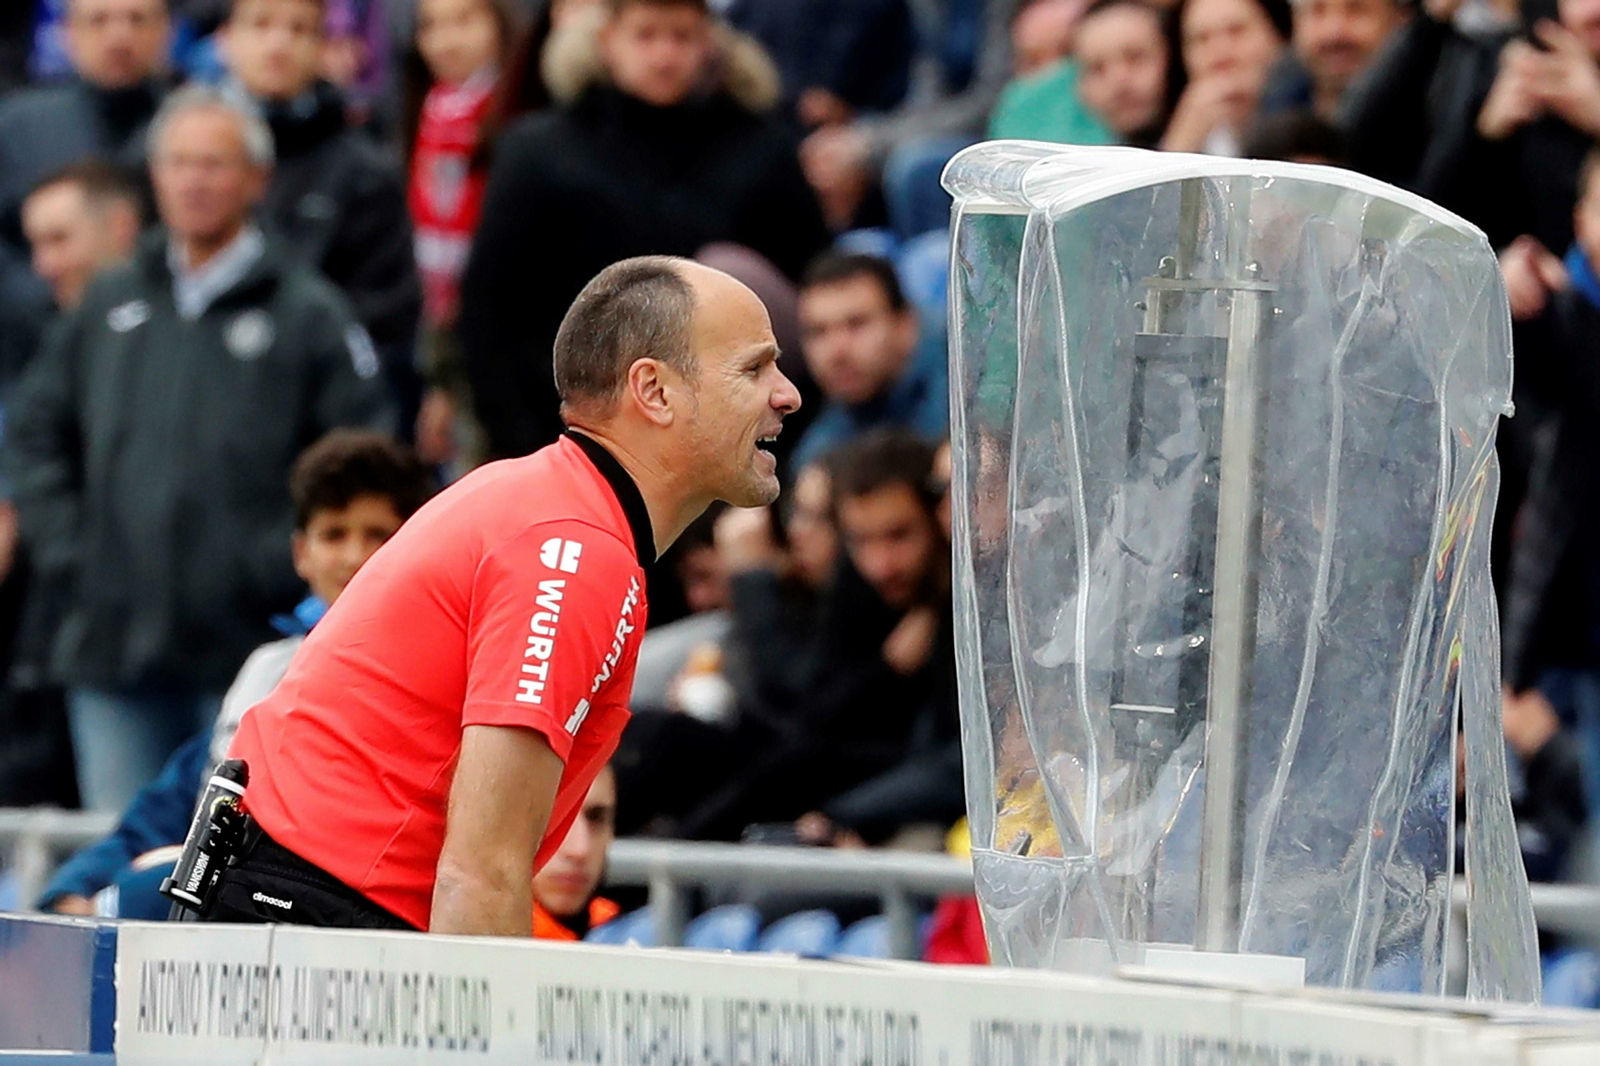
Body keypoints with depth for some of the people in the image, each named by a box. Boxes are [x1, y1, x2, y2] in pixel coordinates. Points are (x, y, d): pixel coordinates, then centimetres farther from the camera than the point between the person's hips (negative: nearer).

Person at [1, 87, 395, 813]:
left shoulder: (307, 314, -1)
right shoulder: (111, 306, 13)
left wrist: (282, 564, -13)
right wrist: (64, 548, 6)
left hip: (248, 648, -4)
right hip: (114, 643, 4)